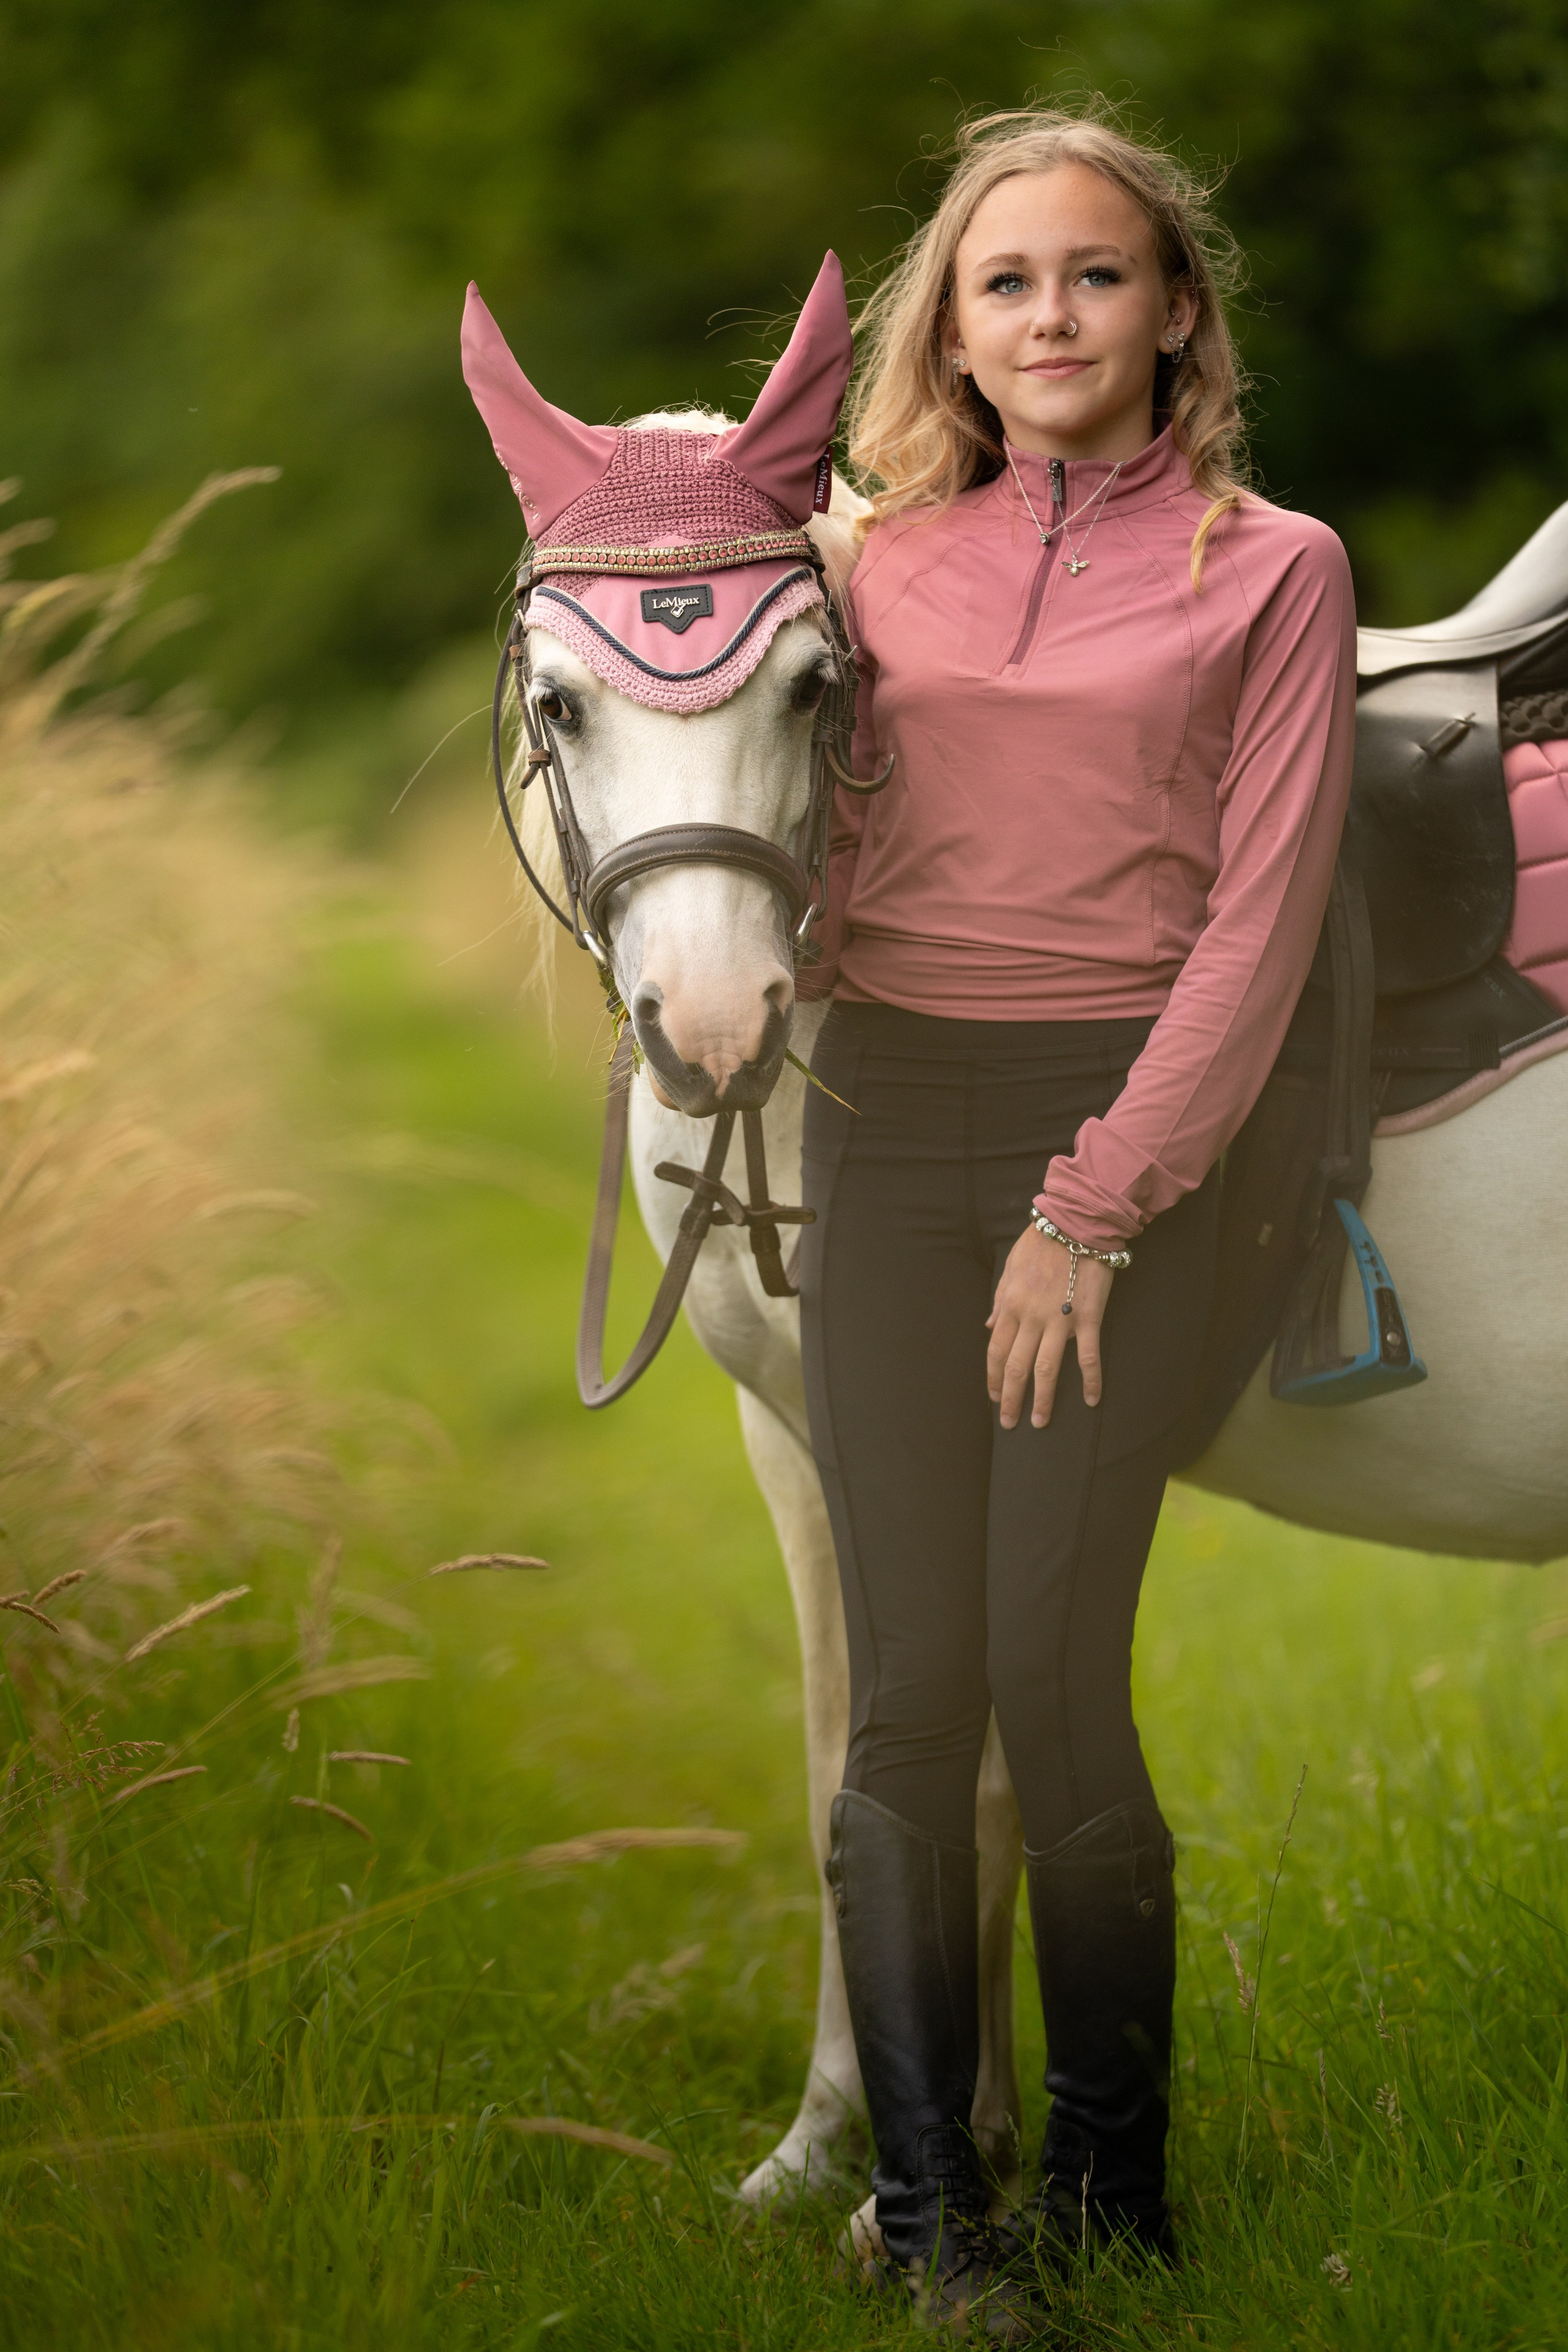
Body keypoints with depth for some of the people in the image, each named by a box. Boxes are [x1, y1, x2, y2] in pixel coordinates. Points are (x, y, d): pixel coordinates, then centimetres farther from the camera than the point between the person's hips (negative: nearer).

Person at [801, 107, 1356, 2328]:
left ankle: (1112, 2184, 9)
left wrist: (1096, 1207, -11)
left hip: (1125, 1122, -3)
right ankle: (925, 2207, 5)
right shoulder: (887, 562, 12)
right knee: (907, 1688, -1)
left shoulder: (1274, 571, 2)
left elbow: (1260, 918, -5)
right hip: (887, 1122, 3)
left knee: (1054, 1674, -8)